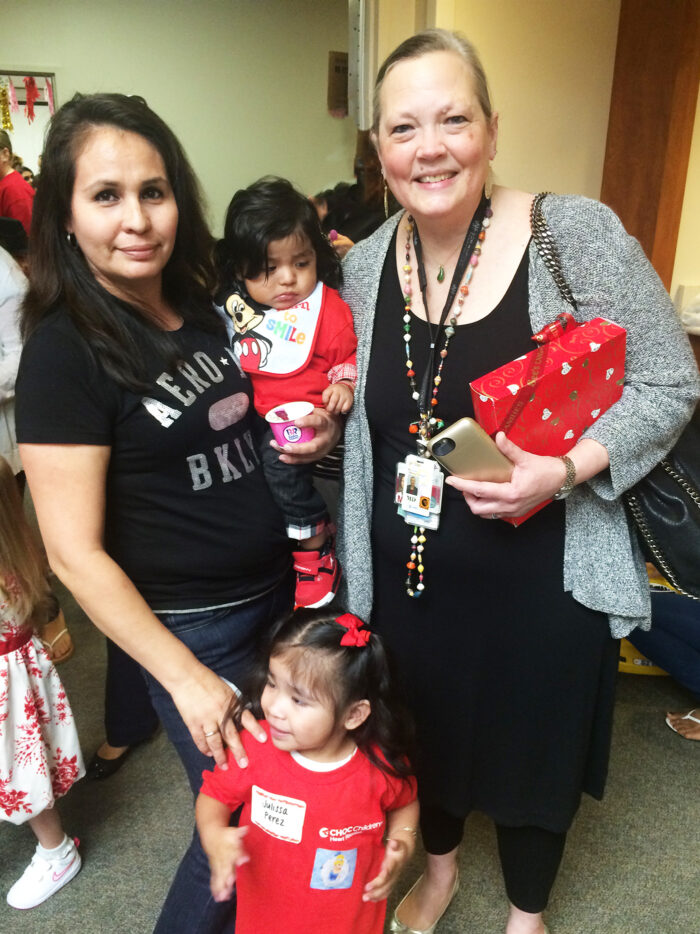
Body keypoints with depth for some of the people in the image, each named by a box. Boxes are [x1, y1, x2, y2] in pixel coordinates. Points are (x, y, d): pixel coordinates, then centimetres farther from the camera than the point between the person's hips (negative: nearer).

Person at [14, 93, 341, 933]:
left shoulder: (199, 308, 2)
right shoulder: (64, 352, -18)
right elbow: (75, 554, -18)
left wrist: (309, 436, 0)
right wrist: (186, 676, -16)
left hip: (277, 589, 7)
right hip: (189, 626, -7)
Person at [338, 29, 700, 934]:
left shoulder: (576, 233, -15)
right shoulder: (364, 266, -1)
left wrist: (564, 470, -23)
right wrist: (321, 420, -4)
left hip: (543, 580, -3)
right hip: (409, 578, 4)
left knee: (538, 748, 20)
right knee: (428, 731, 26)